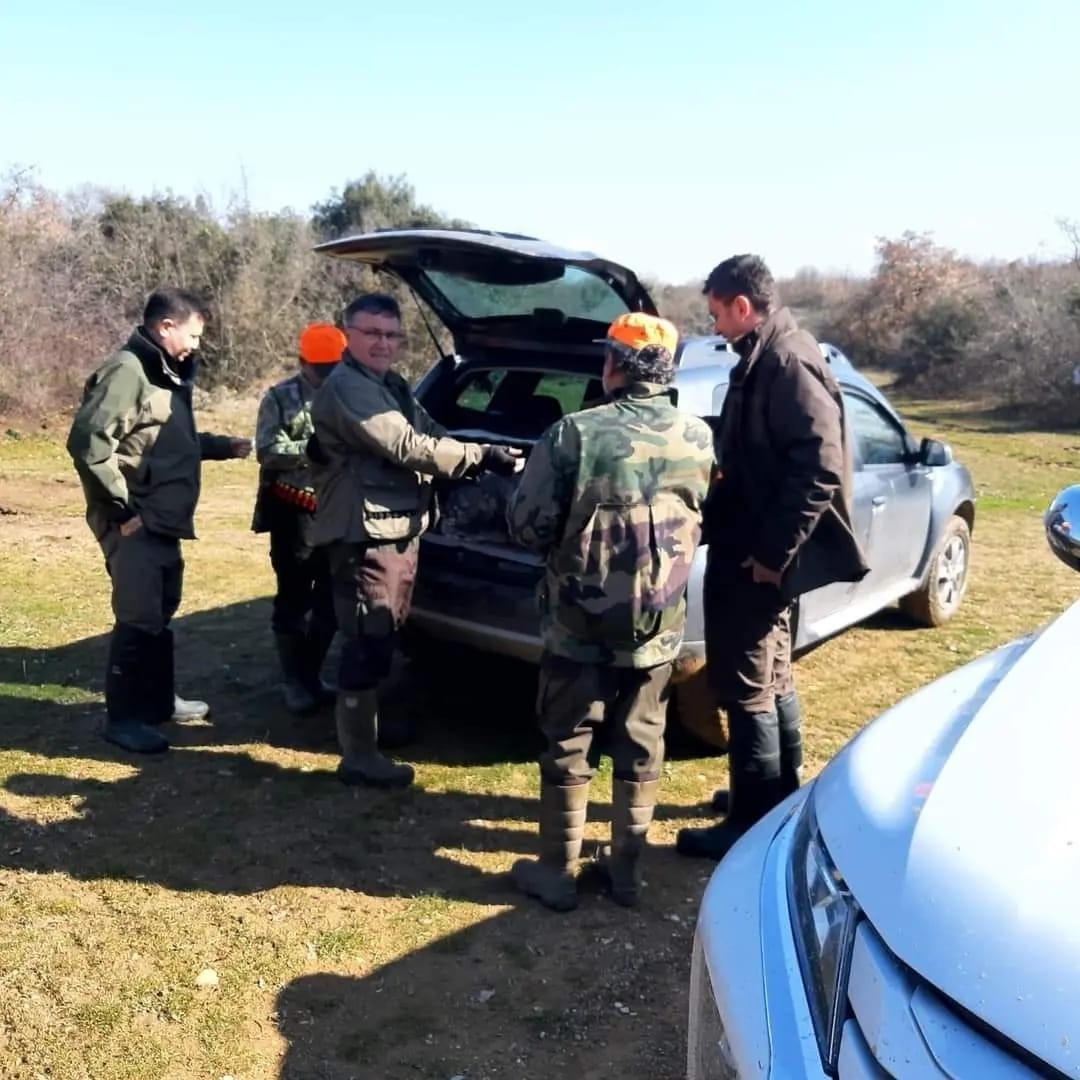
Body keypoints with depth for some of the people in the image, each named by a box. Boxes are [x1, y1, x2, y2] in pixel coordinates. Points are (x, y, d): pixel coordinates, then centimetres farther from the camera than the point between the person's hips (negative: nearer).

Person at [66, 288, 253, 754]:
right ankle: (122, 718, 9)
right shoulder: (126, 371, -17)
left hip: (163, 521, 10)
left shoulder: (166, 373, 14)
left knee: (160, 614, 18)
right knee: (138, 619, -3)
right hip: (135, 523, -10)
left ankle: (160, 700, 32)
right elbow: (87, 442, -24)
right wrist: (122, 509, -21)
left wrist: (225, 446, 14)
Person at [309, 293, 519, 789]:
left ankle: (368, 724, 35)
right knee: (368, 642, -5)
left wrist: (484, 456, 3)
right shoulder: (345, 389, -15)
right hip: (365, 533, -10)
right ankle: (359, 756, 4)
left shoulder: (394, 387, 19)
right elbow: (407, 447, -22)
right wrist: (481, 455, -20)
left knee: (384, 638, 19)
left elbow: (430, 435, 19)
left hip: (400, 528, 10)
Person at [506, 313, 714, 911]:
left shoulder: (574, 434, -18)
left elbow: (526, 524, -13)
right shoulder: (698, 439, -4)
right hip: (659, 625, 4)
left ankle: (556, 872, 23)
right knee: (641, 747, 16)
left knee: (567, 747, 11)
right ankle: (626, 867, 28)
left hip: (578, 624, -3)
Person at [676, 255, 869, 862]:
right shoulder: (764, 359, 12)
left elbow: (820, 467, -25)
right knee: (773, 676, 19)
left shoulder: (788, 363, -18)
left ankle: (754, 822, 11)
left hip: (759, 558, -10)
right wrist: (765, 547, 15)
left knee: (745, 686, -1)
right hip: (754, 549, 10)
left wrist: (773, 550, -22)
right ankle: (783, 793, 35)